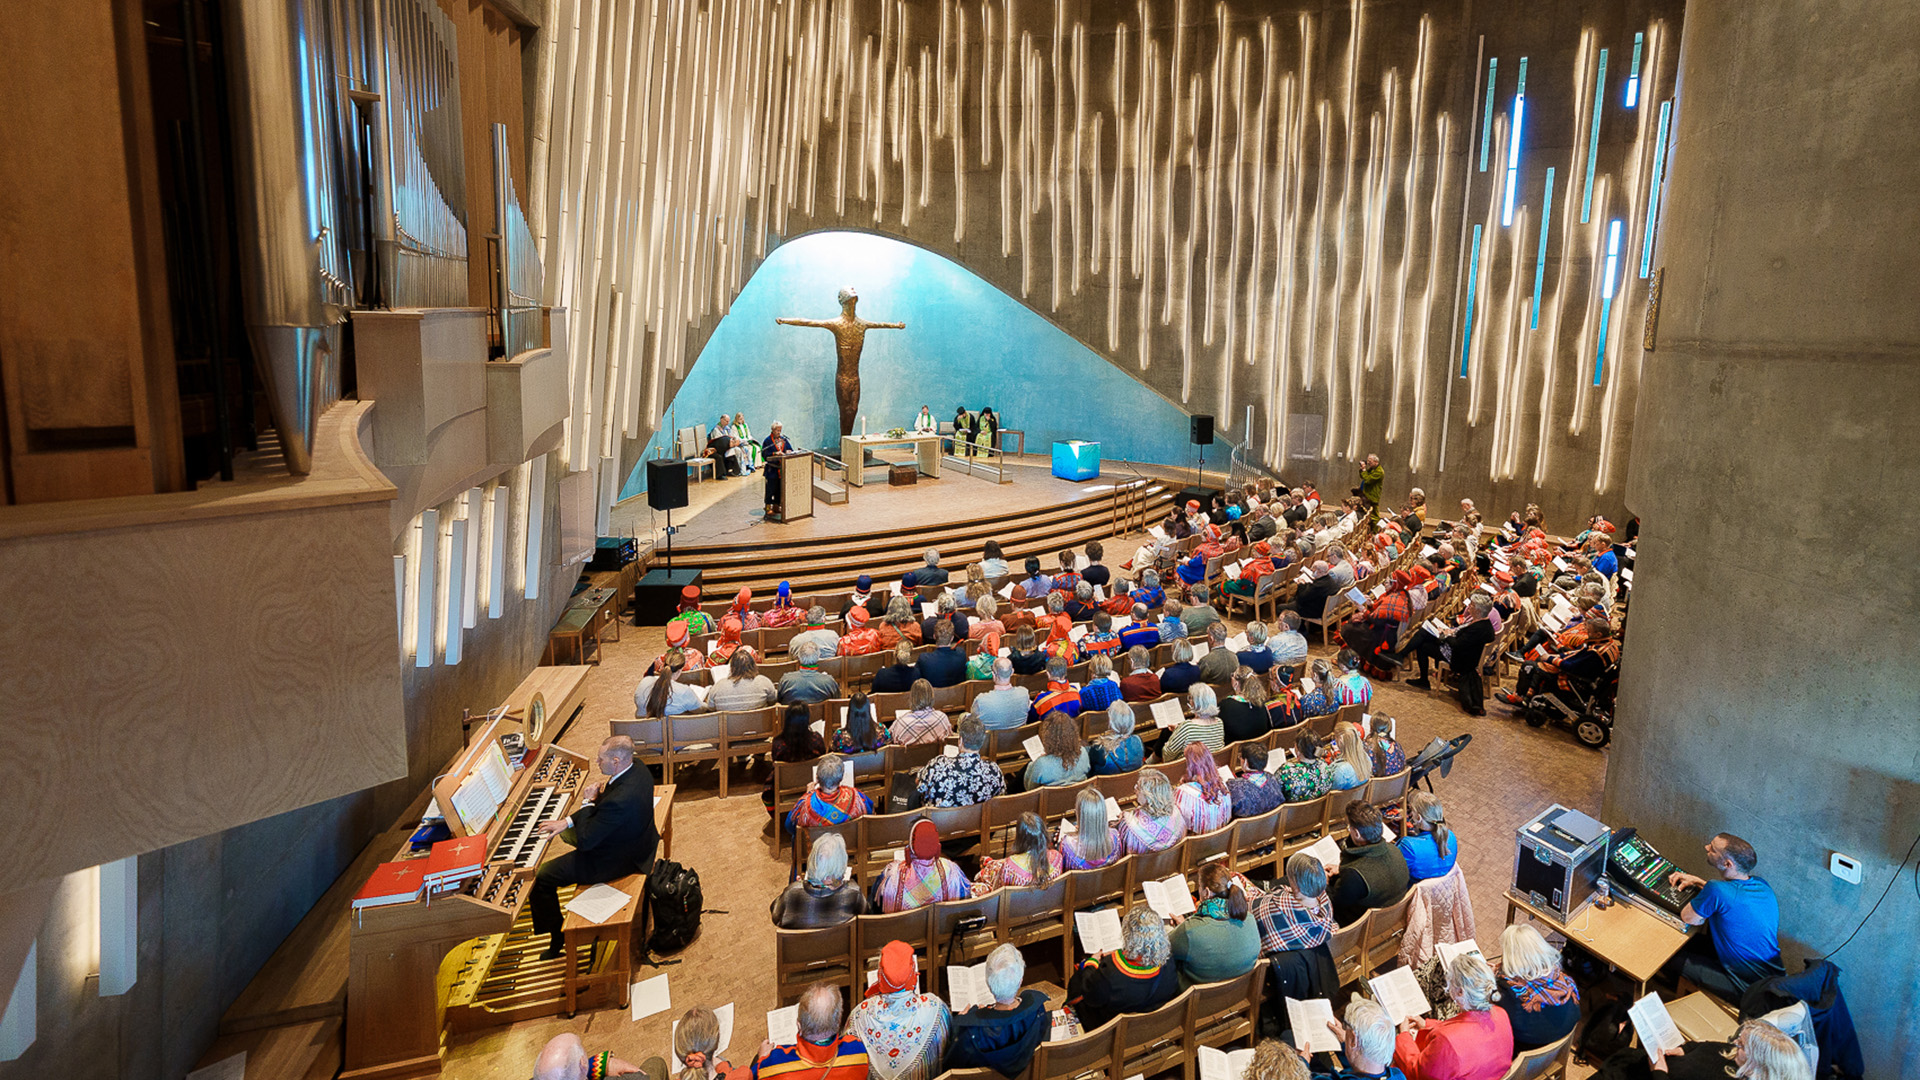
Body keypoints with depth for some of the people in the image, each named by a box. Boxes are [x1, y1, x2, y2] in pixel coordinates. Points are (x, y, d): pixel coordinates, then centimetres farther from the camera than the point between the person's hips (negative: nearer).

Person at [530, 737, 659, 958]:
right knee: (568, 832, 32)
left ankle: (557, 938, 15)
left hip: (618, 860, -9)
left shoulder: (618, 800, -38)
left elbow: (585, 841, -28)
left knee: (541, 877, -2)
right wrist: (567, 822, -2)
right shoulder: (639, 772, -10)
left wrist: (587, 803, -17)